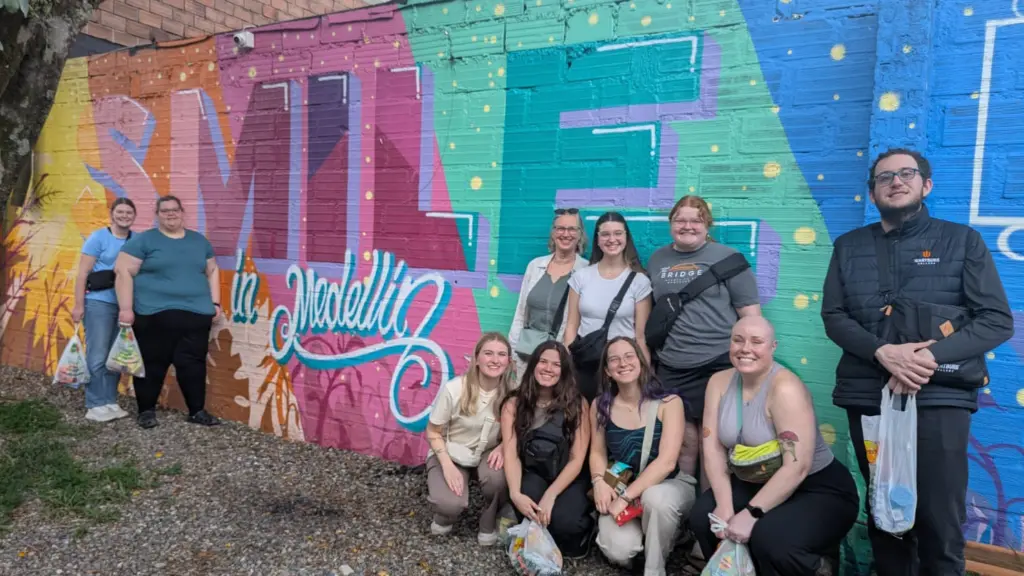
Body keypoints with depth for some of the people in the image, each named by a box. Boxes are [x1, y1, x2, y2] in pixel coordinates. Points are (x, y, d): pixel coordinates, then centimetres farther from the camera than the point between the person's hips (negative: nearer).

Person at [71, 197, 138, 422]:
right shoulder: (98, 238, -4)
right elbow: (82, 273, -6)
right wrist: (78, 305, -10)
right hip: (99, 303, -4)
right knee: (98, 356, -2)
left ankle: (110, 402, 20)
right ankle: (95, 405, 6)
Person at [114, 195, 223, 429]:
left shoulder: (199, 241, 15)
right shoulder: (143, 240, 0)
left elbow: (212, 271, 20)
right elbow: (123, 272, -5)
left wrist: (215, 302, 11)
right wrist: (126, 308, -11)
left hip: (196, 314, 3)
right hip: (154, 314, -3)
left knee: (193, 363, 4)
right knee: (152, 364, 5)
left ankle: (197, 410, 14)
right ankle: (146, 410, 20)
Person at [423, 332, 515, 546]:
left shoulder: (512, 391, -16)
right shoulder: (454, 389, -23)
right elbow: (433, 432, -10)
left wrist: (503, 447, -22)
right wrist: (447, 465, -23)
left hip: (487, 454, 2)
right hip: (451, 453, -2)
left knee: (496, 477, -34)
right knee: (450, 504, -29)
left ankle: (489, 526, 0)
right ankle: (445, 516, 13)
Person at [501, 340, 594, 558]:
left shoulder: (577, 405, -4)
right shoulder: (514, 403, -1)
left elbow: (577, 459, -8)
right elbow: (511, 453, -9)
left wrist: (551, 495, -21)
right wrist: (515, 493, -27)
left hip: (568, 479, 0)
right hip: (532, 474, 1)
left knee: (563, 522, -29)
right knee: (531, 514, -32)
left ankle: (583, 528, 8)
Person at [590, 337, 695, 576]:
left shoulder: (669, 402, -12)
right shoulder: (600, 406, -2)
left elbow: (667, 461, -19)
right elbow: (598, 452, 8)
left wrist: (626, 497, -24)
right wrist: (599, 481, -15)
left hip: (669, 484, -2)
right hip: (619, 489, 2)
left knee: (655, 498, -38)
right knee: (618, 550, -25)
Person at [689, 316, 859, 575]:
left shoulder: (785, 388, -23)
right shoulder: (719, 382, -4)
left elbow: (797, 466, -27)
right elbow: (713, 448, -7)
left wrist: (751, 513, -26)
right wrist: (724, 505, -18)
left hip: (818, 490, -6)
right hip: (754, 485, 6)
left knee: (769, 539, -29)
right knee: (702, 516, -12)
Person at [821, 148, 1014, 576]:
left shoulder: (962, 240, 5)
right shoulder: (849, 246, 11)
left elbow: (997, 320, -1)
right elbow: (833, 315, 3)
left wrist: (931, 356, -16)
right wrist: (883, 352, -15)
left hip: (939, 397, -2)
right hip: (867, 396, 2)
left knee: (939, 519, 0)